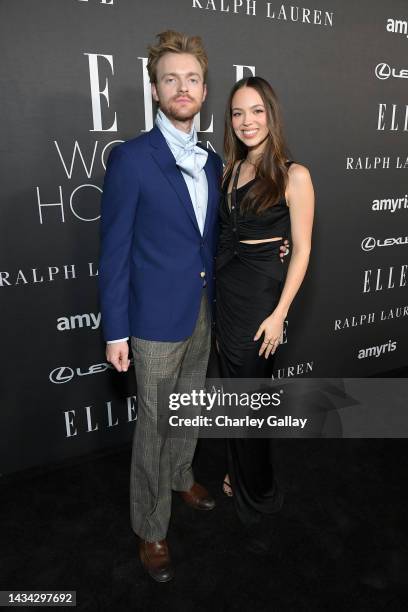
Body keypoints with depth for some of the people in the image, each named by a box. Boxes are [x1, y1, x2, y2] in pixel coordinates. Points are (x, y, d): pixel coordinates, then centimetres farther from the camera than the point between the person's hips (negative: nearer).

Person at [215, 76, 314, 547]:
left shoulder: (294, 175, -10)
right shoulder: (230, 170, 8)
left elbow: (301, 250, -11)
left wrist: (279, 314, -16)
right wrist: (214, 292, 8)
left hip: (261, 296, -6)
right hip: (224, 292, 6)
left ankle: (258, 496, 33)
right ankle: (241, 476, 42)